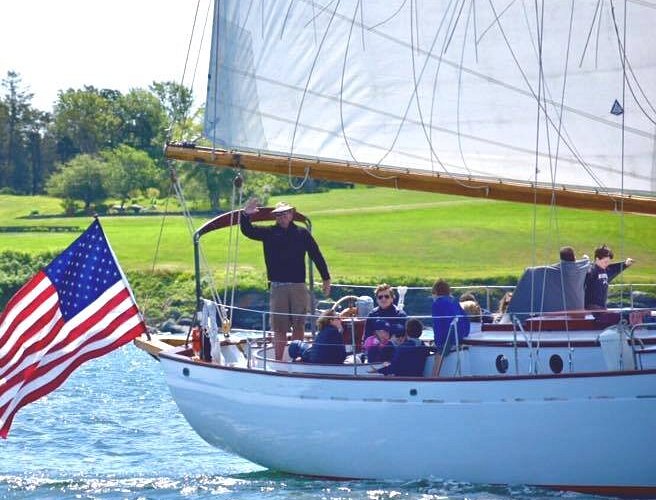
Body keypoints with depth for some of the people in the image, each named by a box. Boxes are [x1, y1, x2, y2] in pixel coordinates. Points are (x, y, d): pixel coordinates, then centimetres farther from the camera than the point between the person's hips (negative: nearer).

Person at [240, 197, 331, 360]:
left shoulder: (302, 233, 5)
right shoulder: (269, 233, 6)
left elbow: (317, 256, 8)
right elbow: (247, 231, 0)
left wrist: (326, 279, 6)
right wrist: (245, 215, -20)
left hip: (298, 287, 0)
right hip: (277, 287, 0)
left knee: (299, 326, 3)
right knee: (279, 328, 0)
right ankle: (278, 360, 4)